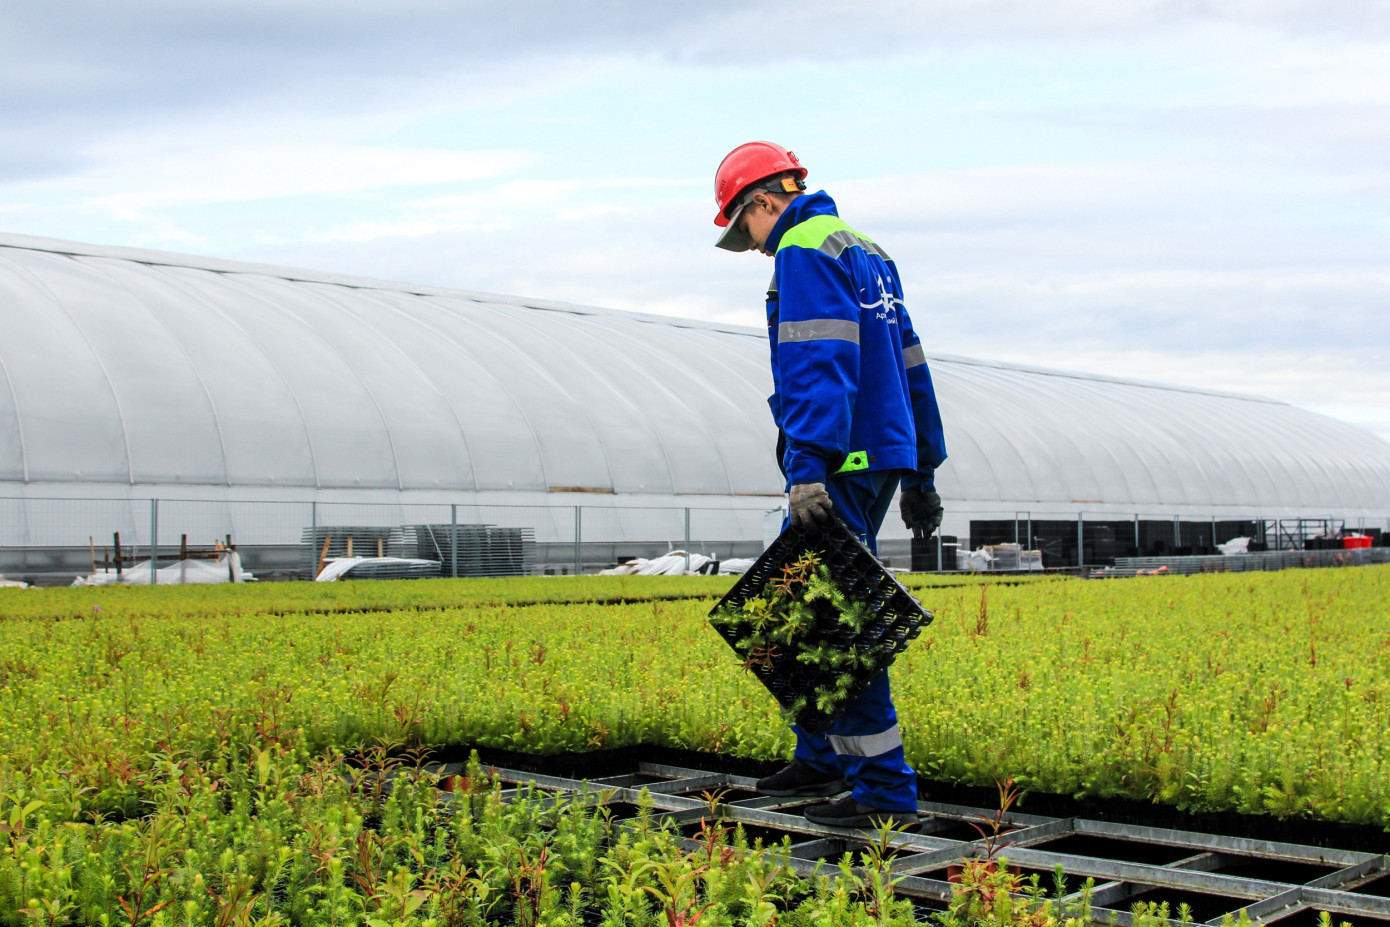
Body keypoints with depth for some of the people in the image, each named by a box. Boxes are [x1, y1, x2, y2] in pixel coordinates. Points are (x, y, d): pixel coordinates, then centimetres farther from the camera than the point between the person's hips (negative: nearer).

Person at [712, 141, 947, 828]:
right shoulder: (866, 251, 21)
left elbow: (819, 365, -22)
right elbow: (911, 368, 22)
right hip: (884, 456, 10)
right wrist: (922, 470, 25)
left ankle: (886, 790, -5)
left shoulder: (805, 250, -8)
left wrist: (808, 467, -28)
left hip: (842, 467, -10)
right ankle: (823, 759, 25)